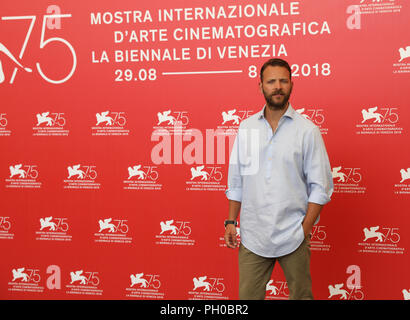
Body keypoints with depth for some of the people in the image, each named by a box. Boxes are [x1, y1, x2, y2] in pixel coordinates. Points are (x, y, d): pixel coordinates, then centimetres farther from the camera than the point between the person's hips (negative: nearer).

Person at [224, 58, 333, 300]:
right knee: (248, 295, 6)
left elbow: (321, 186, -3)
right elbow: (236, 180, 11)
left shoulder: (307, 130, -3)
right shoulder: (246, 127, 6)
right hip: (252, 235, 2)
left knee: (301, 294, 8)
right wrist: (231, 221, 7)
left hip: (293, 236, -2)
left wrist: (305, 229, -8)